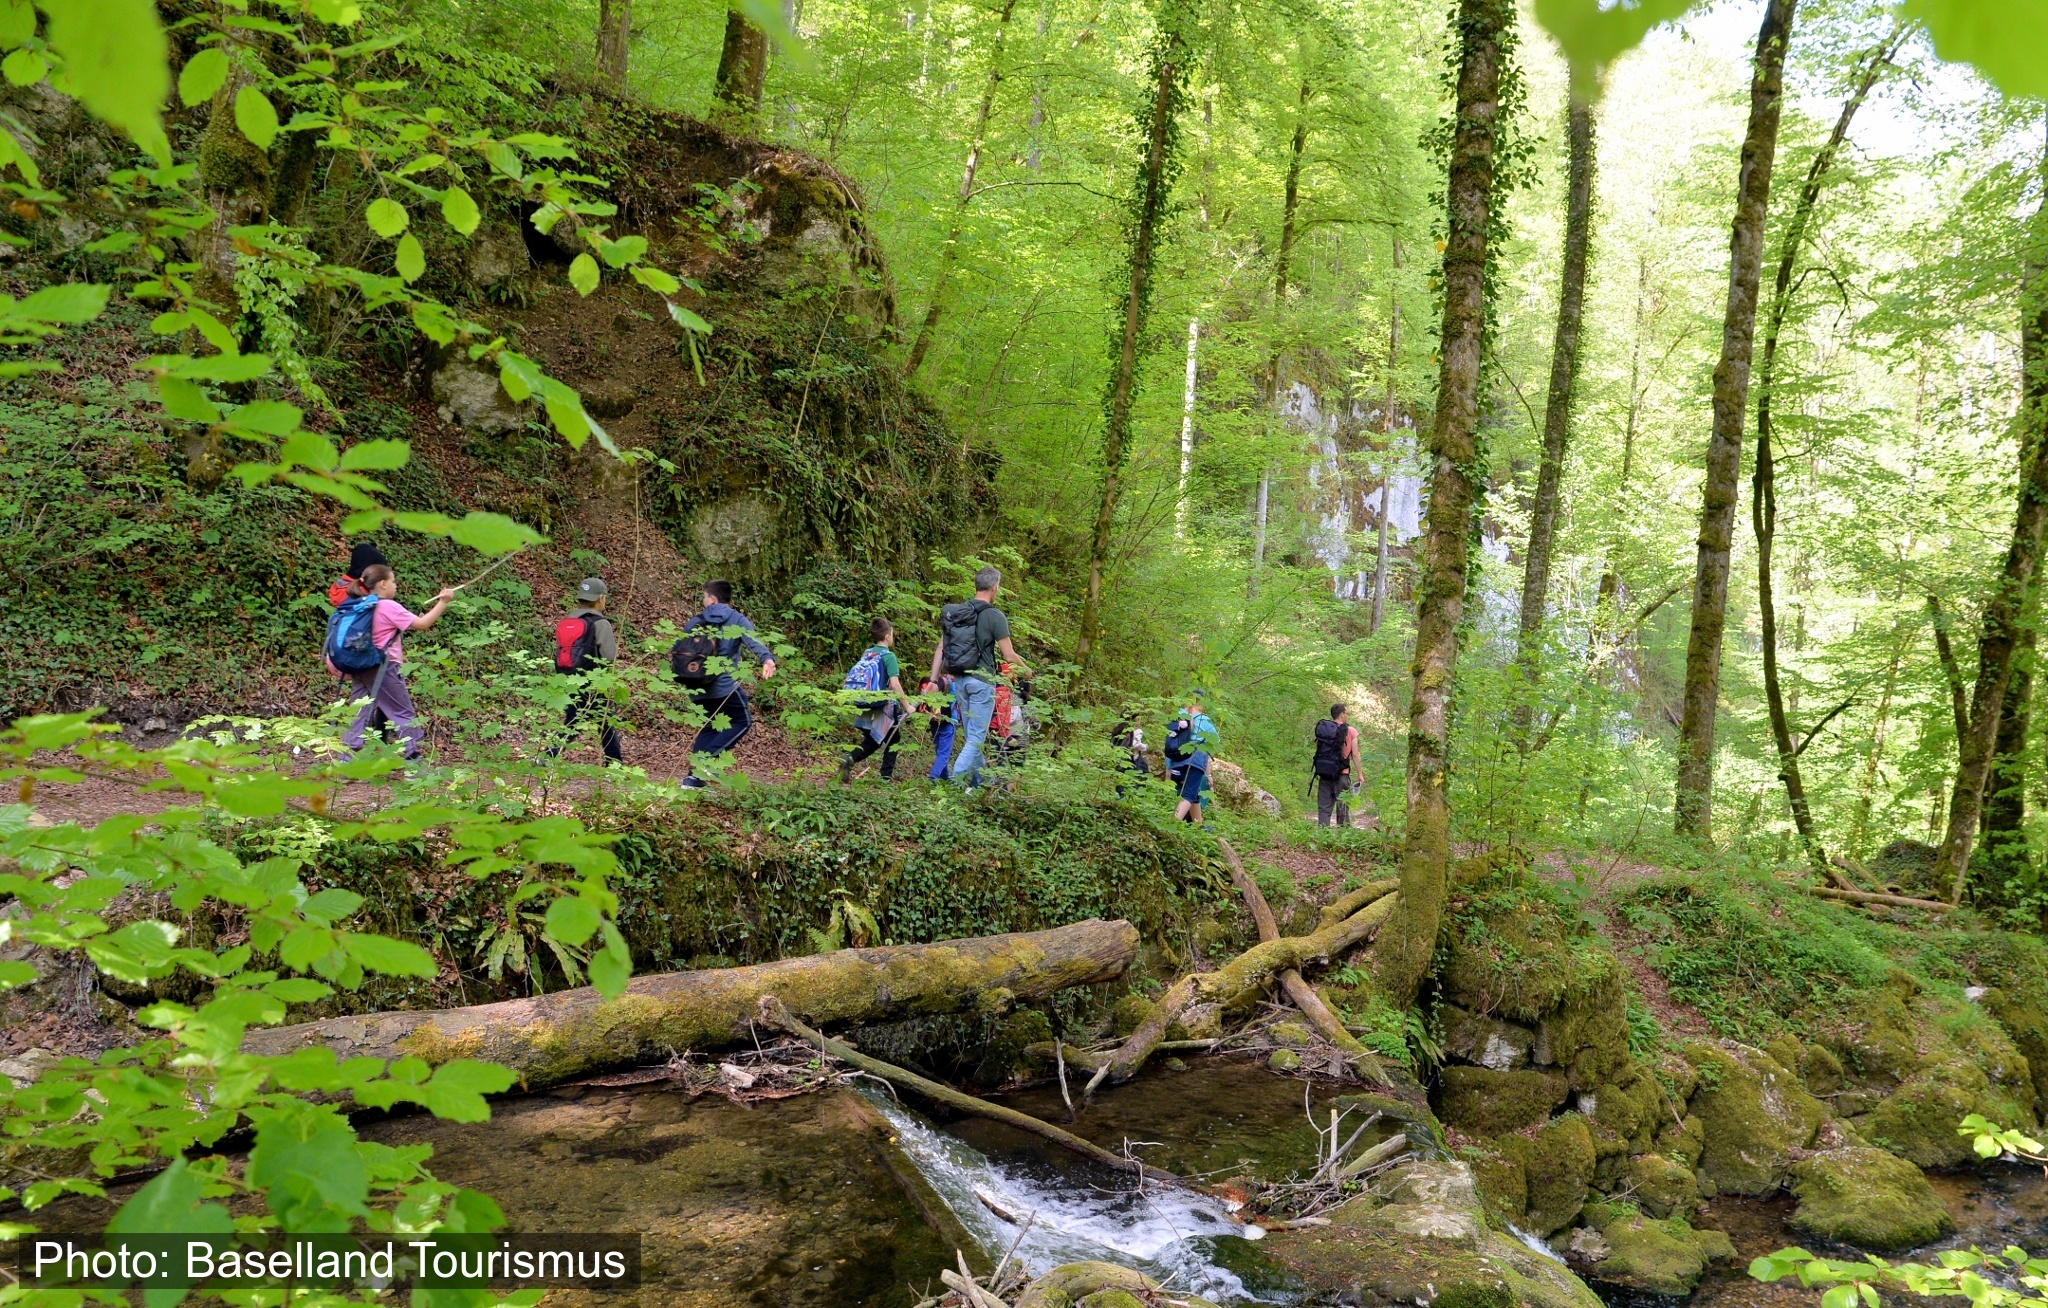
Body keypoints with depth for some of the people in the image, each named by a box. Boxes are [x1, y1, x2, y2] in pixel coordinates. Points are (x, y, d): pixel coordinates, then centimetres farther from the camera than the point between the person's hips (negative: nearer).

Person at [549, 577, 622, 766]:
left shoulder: (566, 622, 8)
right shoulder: (600, 623, -12)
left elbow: (558, 654, 9)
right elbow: (609, 657, -16)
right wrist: (615, 643, 2)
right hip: (595, 685, -6)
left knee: (570, 725, 13)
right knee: (607, 726, 6)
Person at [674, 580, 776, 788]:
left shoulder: (694, 623, 10)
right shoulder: (736, 620, -1)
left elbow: (676, 652, 16)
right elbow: (753, 641, -20)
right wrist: (767, 659, -37)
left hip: (698, 689, 5)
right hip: (725, 686, -5)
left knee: (709, 728, 19)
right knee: (742, 721, 9)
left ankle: (694, 775, 13)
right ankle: (708, 758, -8)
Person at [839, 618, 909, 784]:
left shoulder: (866, 653, 9)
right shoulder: (888, 656, -11)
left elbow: (856, 679, 14)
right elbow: (895, 684, -20)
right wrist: (907, 705, -15)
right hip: (882, 706, -6)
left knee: (872, 741, 19)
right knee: (894, 738, 16)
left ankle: (849, 759, -7)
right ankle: (887, 776, 14)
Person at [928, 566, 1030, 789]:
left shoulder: (954, 612, 8)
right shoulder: (994, 616, -10)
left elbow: (940, 650, 7)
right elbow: (1009, 656, -9)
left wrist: (933, 681, 10)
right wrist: (1026, 669, 10)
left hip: (959, 680, 6)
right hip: (981, 680, -6)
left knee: (970, 735, 16)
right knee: (977, 736, -3)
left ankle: (979, 782, 25)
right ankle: (956, 782, -14)